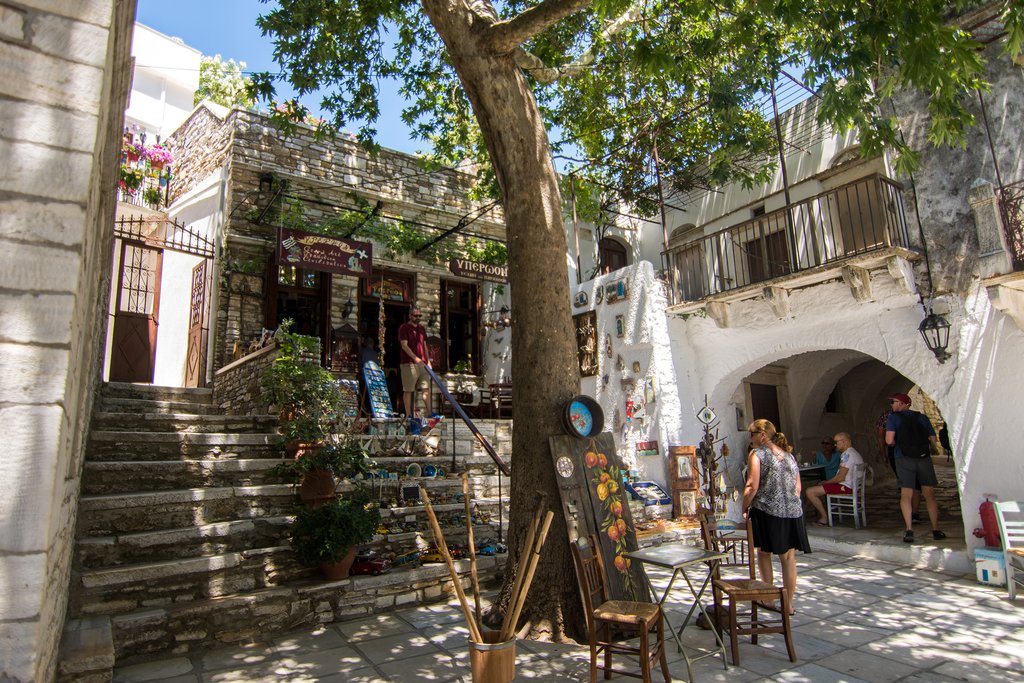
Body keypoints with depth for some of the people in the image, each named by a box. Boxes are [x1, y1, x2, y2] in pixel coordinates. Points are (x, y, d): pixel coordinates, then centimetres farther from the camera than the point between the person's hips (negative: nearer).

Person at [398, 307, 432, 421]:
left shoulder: (422, 328, 18)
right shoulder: (404, 328, -3)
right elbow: (404, 345, -12)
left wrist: (428, 361, 14)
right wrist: (415, 358, -22)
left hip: (422, 363, 7)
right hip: (409, 363, -6)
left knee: (426, 389, 3)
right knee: (408, 390, -2)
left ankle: (429, 413, 6)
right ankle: (409, 415, 2)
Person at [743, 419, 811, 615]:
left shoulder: (757, 454, -6)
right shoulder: (789, 455, 14)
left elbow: (752, 487, -13)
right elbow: (798, 487, 16)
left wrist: (745, 509, -2)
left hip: (767, 511, -5)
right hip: (793, 512, 6)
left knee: (764, 553, 13)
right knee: (789, 557, 11)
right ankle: (788, 604, 18)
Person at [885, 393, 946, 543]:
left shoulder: (893, 418, 0)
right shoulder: (921, 417, 10)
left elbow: (889, 440, -12)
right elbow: (934, 439, 7)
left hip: (904, 459, -3)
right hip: (924, 458, 3)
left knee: (906, 495, -1)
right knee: (929, 495, 11)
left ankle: (909, 530, -9)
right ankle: (935, 530, 15)